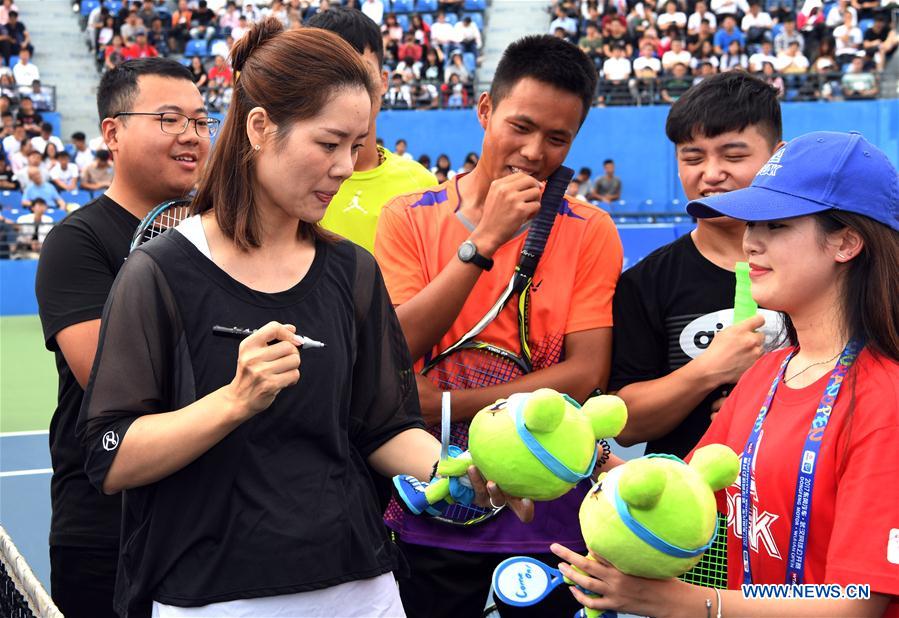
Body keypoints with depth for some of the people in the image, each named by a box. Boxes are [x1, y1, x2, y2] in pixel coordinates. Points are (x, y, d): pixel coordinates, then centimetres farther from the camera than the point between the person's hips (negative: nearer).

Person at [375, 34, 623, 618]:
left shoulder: (589, 231, -2)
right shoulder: (410, 218, 0)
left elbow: (586, 376, -11)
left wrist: (440, 406, -17)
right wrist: (484, 240, -18)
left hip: (546, 517, 0)